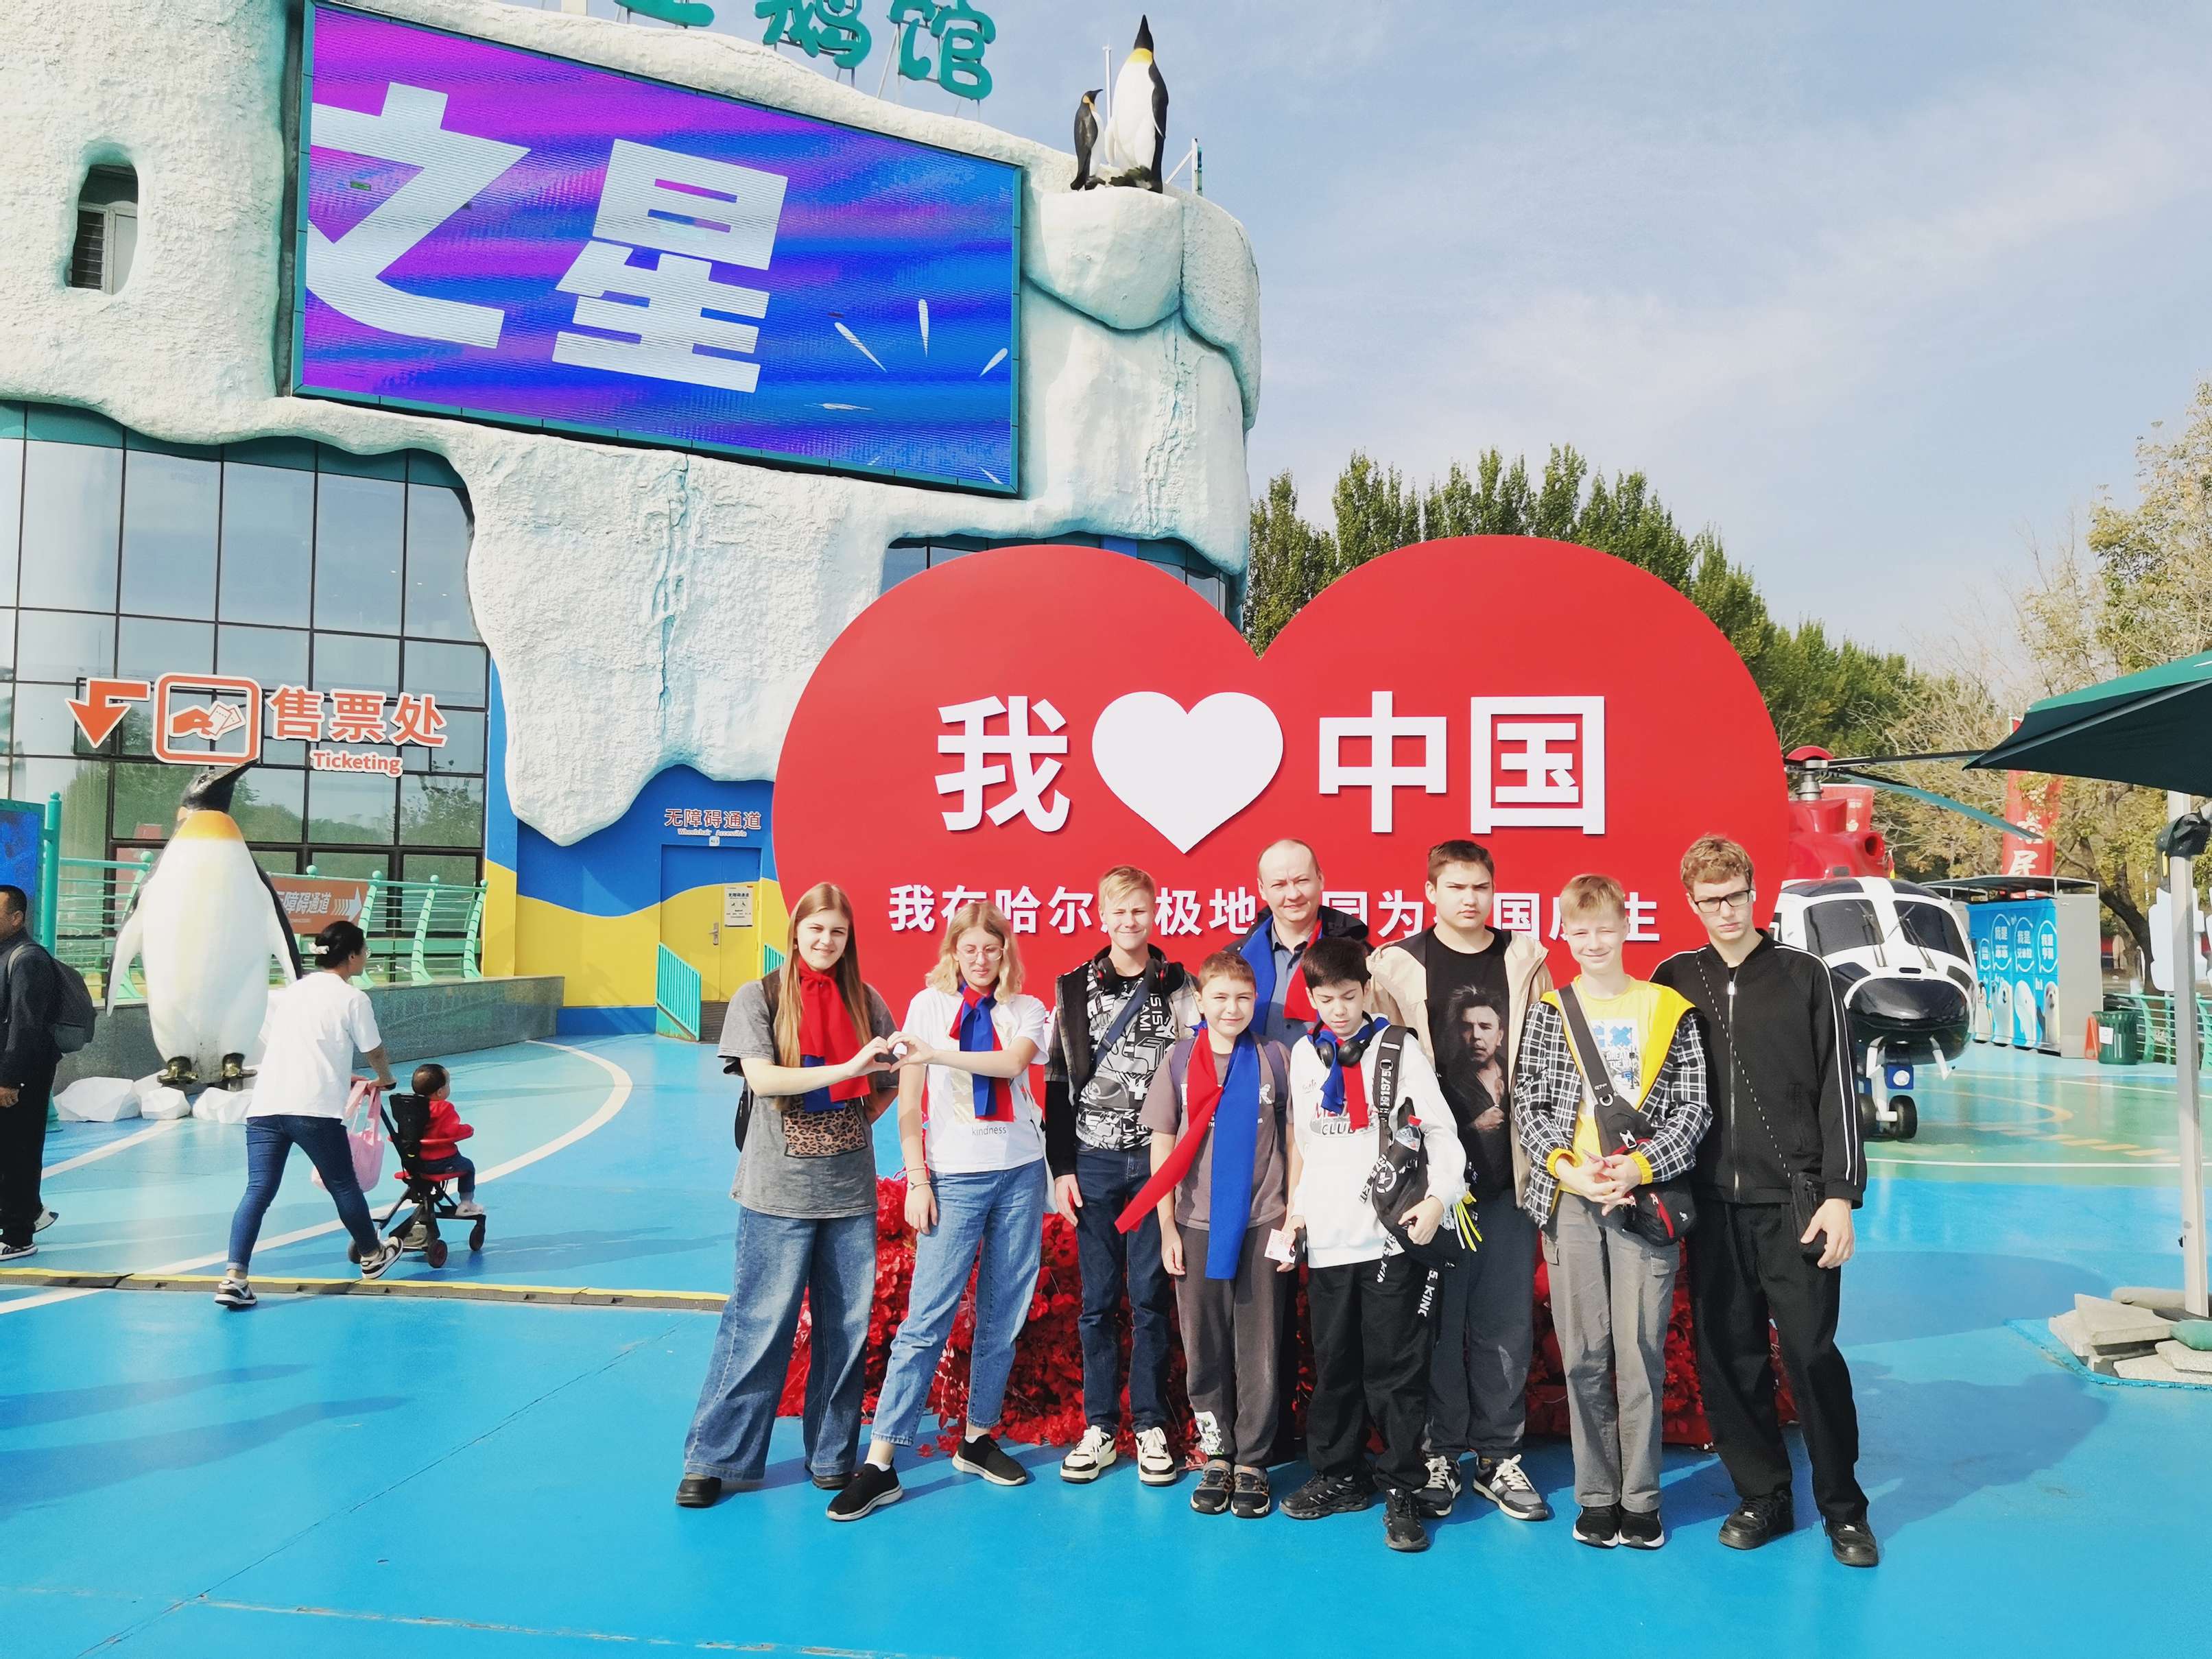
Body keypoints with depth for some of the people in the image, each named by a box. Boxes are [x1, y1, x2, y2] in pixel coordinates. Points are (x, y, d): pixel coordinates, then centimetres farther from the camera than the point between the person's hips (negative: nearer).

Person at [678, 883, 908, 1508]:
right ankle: (717, 1458, 14)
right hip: (779, 1187, -3)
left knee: (845, 1324, 7)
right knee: (759, 1322, 0)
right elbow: (761, 1079, -14)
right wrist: (845, 1069, -22)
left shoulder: (865, 1001, 7)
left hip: (851, 1187, 3)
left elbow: (888, 1083, 17)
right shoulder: (759, 997, -1)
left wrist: (856, 1122, 1)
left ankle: (833, 1454, 21)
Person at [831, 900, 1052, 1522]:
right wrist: (917, 1180, -6)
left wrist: (936, 1052, -21)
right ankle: (880, 1464, -3)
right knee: (927, 1317, -7)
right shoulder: (928, 1004, 3)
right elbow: (909, 1101, 0)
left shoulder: (1025, 1010, 6)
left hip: (1020, 1173, 3)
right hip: (955, 1177, -2)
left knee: (1003, 1316, 7)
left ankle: (979, 1438, 21)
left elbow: (1014, 1060, -16)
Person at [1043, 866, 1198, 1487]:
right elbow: (1057, 1081, 5)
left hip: (1158, 1158, -1)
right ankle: (1099, 1429, 14)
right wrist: (1061, 1167, 0)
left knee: (1151, 1295, 3)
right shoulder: (1073, 988, 5)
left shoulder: (1179, 986, 3)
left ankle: (1150, 1427, 13)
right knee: (1098, 1298, 5)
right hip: (1094, 1160, 1)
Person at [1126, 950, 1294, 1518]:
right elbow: (1162, 1146, 4)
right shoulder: (1180, 1059, 1)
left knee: (1259, 1352, 5)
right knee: (1203, 1349, 7)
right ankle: (1216, 1457, 20)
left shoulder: (1276, 1059, 0)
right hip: (1197, 1226, 1)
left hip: (1261, 1225, -1)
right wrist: (1167, 1228, 0)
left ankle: (1252, 1463, 17)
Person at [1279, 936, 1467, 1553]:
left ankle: (1403, 1490, 12)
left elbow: (1440, 1128, -5)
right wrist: (1295, 1207, 12)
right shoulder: (1305, 1054, 10)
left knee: (1396, 1369, 0)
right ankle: (1338, 1477, 27)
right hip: (1327, 1240, 4)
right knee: (1333, 1366, 13)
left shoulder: (1398, 1047, -2)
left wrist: (1438, 1197, -18)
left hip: (1392, 1236, -4)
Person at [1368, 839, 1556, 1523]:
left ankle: (1498, 1455, 21)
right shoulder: (1397, 965, 1)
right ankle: (1439, 1454, 20)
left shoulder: (1526, 959, 7)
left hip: (1509, 1173, 2)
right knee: (1438, 1320, 5)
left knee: (1507, 1322, 7)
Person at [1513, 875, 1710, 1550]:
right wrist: (1567, 1169, -11)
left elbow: (1693, 1107, 1)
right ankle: (1597, 1494, 18)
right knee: (1584, 1354, 6)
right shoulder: (1548, 1014, 7)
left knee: (1641, 1350, 2)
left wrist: (1639, 1168, -11)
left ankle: (1641, 1496, 16)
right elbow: (1528, 1103, 3)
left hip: (1645, 1193, -1)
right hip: (1569, 1197, 1)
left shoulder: (1668, 1010, 4)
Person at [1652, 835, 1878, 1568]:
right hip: (1711, 1203, 2)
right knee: (1727, 1356, 6)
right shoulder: (1674, 980, 7)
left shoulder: (1803, 976, 2)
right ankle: (1762, 1498, 21)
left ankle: (1843, 1507, 17)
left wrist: (1839, 1194, -7)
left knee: (1812, 1352, 0)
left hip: (1793, 1202, -2)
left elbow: (1837, 1090, -1)